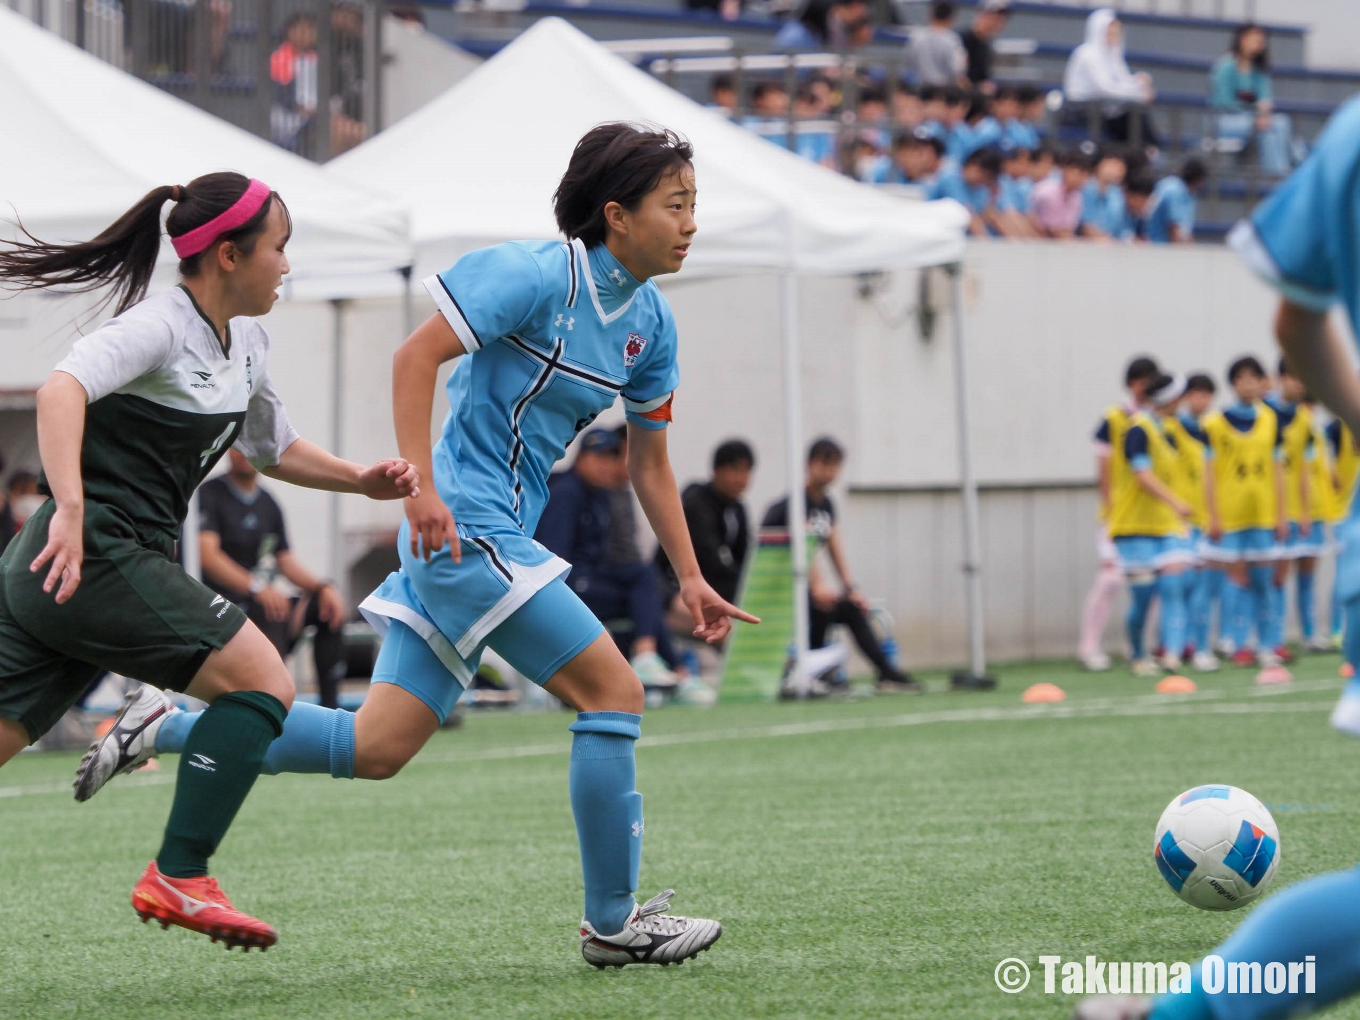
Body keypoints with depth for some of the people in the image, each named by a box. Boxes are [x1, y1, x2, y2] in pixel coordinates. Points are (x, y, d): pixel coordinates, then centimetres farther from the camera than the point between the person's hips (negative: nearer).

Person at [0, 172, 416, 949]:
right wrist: (70, 510, -39)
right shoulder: (159, 326, -12)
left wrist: (361, 480, 18)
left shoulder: (246, 342, 18)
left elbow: (272, 446, 34)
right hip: (91, 558, -9)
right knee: (262, 682, -10)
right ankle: (178, 878, -10)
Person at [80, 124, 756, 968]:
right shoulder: (539, 274, -14)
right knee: (613, 689, -11)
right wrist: (419, 486, -23)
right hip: (465, 526, -9)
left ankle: (170, 730, 14)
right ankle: (614, 923, -3)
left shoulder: (650, 320, 11)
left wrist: (690, 578, 15)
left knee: (376, 749, 6)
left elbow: (649, 462, 19)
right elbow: (416, 355, -16)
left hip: (500, 537, 9)